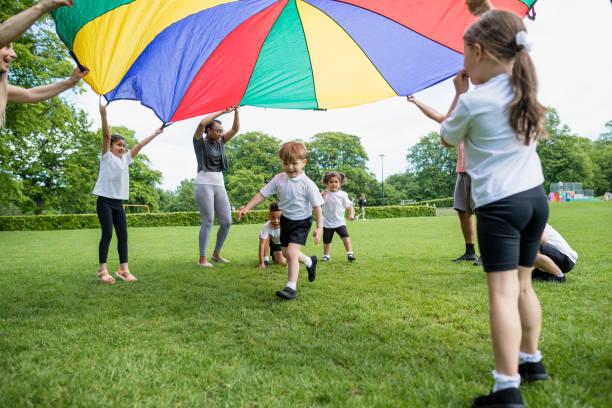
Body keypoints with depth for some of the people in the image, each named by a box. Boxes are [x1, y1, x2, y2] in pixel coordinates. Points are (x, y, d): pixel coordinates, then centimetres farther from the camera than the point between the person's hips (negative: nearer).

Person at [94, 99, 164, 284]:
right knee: (107, 234, -8)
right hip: (105, 201, -6)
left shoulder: (125, 158, 15)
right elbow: (106, 135, -13)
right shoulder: (107, 156, -1)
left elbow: (139, 146, 18)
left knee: (123, 235, 2)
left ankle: (123, 270, 5)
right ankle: (102, 270, -1)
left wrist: (154, 134, 22)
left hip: (119, 202, 6)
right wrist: (103, 114, -25)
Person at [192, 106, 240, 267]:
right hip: (204, 185, -6)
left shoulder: (220, 142, 14)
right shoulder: (200, 142, 0)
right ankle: (202, 259, 1)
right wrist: (221, 112, -15)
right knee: (208, 222, -8)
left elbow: (235, 129, 9)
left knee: (227, 221, 3)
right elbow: (202, 123, -18)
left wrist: (236, 111, -3)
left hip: (220, 185, 6)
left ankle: (216, 254, 19)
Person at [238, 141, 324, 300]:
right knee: (286, 252, 17)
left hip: (301, 222, -6)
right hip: (285, 220, 6)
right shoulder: (279, 179, -9)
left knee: (291, 252, -19)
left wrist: (319, 228, -21)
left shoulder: (307, 184, -20)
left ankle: (291, 288, -7)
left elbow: (317, 207, -16)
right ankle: (310, 261, 45)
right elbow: (262, 194, -6)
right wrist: (247, 208, -13)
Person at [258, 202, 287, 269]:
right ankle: (265, 258, -16)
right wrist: (261, 263, -39)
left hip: (282, 244, 0)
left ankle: (275, 256, 18)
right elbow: (262, 244, -36)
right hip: (272, 242, 0)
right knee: (267, 236, -34)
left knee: (282, 262, -18)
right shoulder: (267, 226, -36)